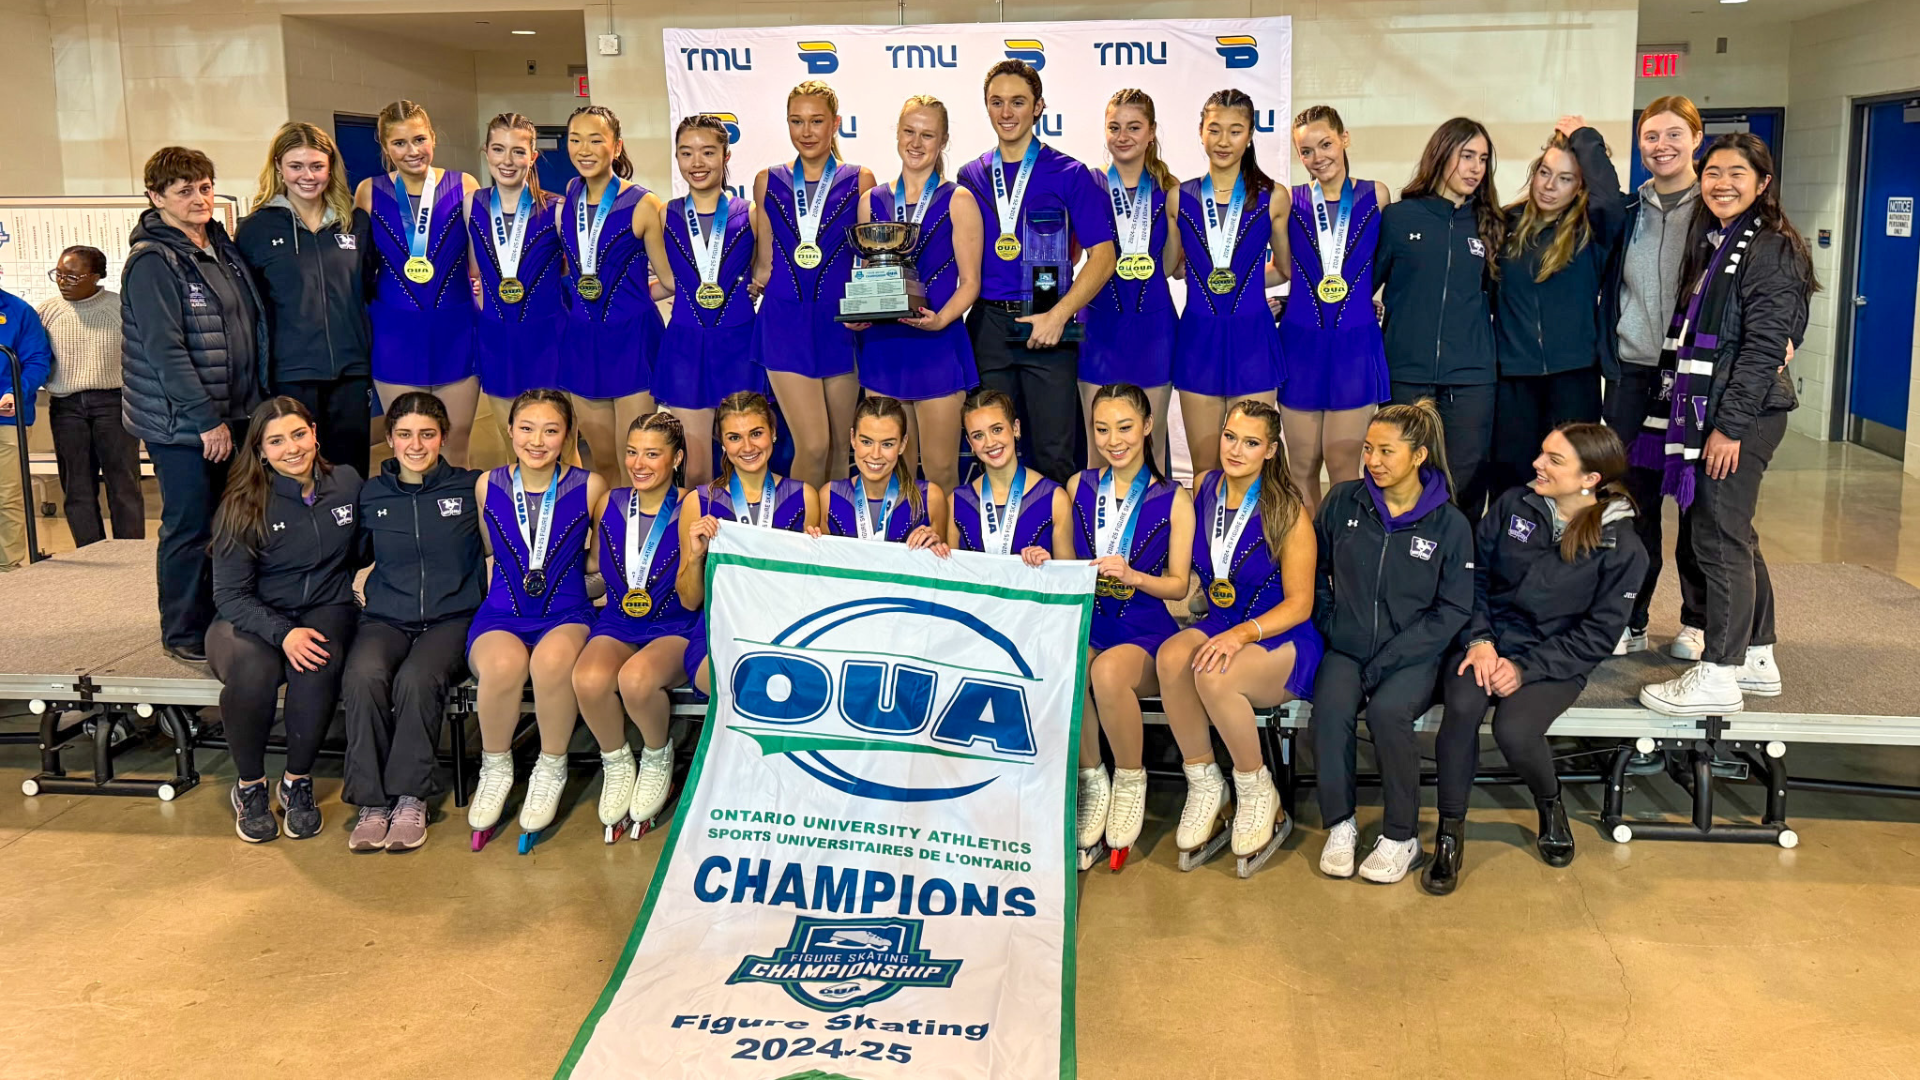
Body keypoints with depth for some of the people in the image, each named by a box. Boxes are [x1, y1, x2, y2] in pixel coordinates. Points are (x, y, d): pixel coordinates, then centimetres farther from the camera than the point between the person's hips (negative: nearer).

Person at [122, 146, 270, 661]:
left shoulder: (222, 247, 11)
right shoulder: (152, 263, -13)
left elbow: (251, 326, 18)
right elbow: (165, 350, -19)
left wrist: (253, 400, 14)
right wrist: (206, 420, -20)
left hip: (232, 414, 8)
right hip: (181, 423, -8)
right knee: (189, 527, 0)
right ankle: (184, 633, 13)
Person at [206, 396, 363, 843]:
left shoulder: (347, 483, 1)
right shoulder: (243, 505, -6)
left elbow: (362, 550, 17)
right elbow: (229, 594, -8)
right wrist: (283, 633, -24)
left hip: (326, 609, 1)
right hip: (254, 619, -1)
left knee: (319, 664, -35)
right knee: (253, 671, -35)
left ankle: (297, 782, -14)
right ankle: (250, 787, -10)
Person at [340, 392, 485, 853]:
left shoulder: (470, 488, 5)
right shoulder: (371, 494, 12)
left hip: (452, 620, -2)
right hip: (386, 620, 2)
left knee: (417, 679, -33)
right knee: (363, 677, -30)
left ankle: (410, 797, -18)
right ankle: (371, 802, -21)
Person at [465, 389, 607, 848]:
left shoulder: (590, 487, 0)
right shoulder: (488, 485, 6)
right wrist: (514, 571, 4)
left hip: (566, 613, -1)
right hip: (502, 614, 1)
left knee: (553, 658, -38)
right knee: (504, 663, -35)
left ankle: (551, 770, -11)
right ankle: (495, 768, -6)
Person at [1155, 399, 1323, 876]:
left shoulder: (1288, 512, -11)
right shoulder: (1204, 489, 5)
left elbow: (1299, 604, -12)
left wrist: (1243, 634, -26)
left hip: (1282, 640, -5)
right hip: (1219, 625, 5)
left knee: (1213, 675, -36)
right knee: (1172, 656, -30)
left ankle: (1257, 792, -10)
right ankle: (1205, 788, -14)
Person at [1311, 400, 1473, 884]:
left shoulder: (1449, 523, -3)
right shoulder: (1343, 500, 4)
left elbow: (1453, 609, -4)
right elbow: (1315, 570, 16)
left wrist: (1388, 660, -13)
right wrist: (1330, 625, 1)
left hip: (1413, 654, -2)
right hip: (1347, 646, 2)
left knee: (1387, 711, -32)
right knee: (1330, 708, -29)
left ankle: (1402, 838, -14)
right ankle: (1339, 825, -12)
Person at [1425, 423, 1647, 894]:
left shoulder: (1622, 548, -7)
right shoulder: (1513, 506, 1)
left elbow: (1598, 635, -7)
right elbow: (1474, 576, 6)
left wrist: (1525, 668, -16)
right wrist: (1479, 639, -11)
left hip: (1556, 661, -2)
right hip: (1489, 641, 2)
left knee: (1514, 728, -30)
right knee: (1462, 706, -30)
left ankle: (1550, 804, 6)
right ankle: (1450, 831, -14)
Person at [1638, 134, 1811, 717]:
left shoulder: (1771, 251, -11)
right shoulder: (1711, 243, 17)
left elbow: (1763, 347, -17)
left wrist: (1729, 425, -20)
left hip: (1742, 414, -9)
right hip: (1707, 407, 9)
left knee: (1719, 537, -7)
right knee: (1728, 536, 14)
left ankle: (1718, 675, -1)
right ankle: (1756, 658, 24)